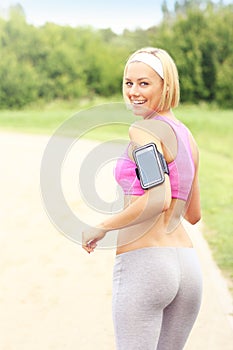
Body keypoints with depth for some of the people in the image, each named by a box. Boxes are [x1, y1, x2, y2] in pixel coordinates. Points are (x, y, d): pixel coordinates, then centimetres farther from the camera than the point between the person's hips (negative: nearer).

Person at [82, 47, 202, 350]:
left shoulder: (144, 130, -8)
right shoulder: (188, 137, 15)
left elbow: (158, 200, -22)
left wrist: (101, 228, -11)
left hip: (142, 264, -8)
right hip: (188, 266, 8)